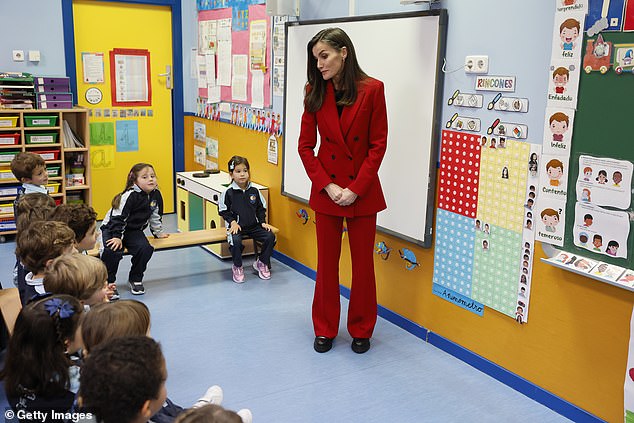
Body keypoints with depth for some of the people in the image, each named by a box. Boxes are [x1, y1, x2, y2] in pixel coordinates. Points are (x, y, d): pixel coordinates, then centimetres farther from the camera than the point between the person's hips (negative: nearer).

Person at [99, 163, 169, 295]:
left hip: (134, 230, 5)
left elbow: (155, 216, 14)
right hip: (112, 227, -5)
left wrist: (158, 232, 22)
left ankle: (135, 280, 2)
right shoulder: (129, 196, -24)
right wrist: (117, 237, -27)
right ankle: (107, 282, -7)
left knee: (145, 248, -22)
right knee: (112, 250, -31)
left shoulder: (156, 195, -4)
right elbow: (117, 218, -22)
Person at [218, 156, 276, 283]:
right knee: (235, 241, -33)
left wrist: (262, 221, 2)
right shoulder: (228, 192, -5)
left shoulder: (254, 191, 5)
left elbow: (261, 208, 14)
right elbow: (224, 211, 0)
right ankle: (237, 267, -5)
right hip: (236, 226, -4)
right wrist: (233, 222, -12)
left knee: (270, 237, -15)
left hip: (254, 226, 4)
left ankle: (262, 263, 9)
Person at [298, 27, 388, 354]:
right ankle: (325, 329, 27)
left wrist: (356, 188, -14)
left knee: (363, 263, 9)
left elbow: (378, 145, -8)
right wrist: (327, 185, -10)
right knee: (327, 262, 12)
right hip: (326, 190, 2)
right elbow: (305, 146, 0)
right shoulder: (315, 92, -1)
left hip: (362, 191, -2)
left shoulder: (372, 90, -8)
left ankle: (361, 330, 27)